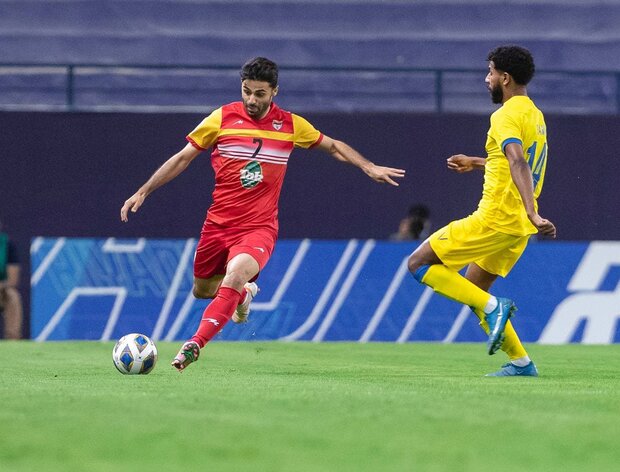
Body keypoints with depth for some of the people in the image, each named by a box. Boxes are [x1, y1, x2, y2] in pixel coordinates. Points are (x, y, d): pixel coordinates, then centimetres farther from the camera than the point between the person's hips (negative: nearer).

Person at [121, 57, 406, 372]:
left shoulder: (290, 125, 0)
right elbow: (183, 158, 5)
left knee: (237, 273, -31)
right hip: (218, 224, 2)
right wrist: (142, 192, 2)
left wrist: (369, 168, 8)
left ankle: (195, 345, -29)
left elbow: (333, 146, 17)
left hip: (259, 227, -2)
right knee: (202, 291, 13)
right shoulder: (222, 119, -3)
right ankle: (244, 293, 48)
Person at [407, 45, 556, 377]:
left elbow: (518, 164, -29)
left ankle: (493, 307, -14)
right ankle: (521, 362, 11)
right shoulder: (534, 114, 16)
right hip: (517, 226, 9)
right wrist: (475, 163, 41)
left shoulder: (506, 116, -14)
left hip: (495, 219, -9)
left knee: (419, 264, -4)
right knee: (472, 289, 18)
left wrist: (532, 213, -41)